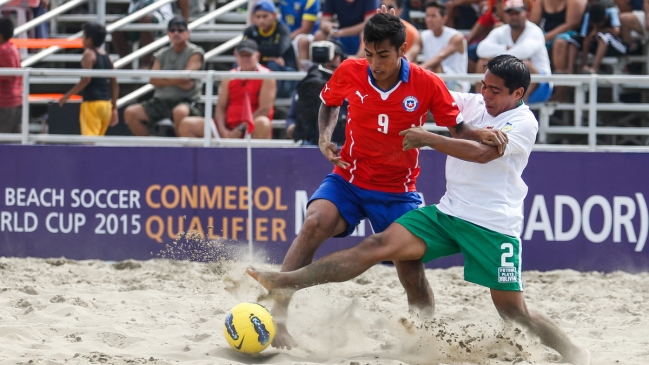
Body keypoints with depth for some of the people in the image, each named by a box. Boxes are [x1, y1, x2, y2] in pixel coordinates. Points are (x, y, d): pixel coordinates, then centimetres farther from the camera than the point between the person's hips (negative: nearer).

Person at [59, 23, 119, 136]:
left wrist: (67, 95, -11)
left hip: (92, 102, -8)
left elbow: (86, 79, -17)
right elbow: (114, 85, 14)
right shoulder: (107, 57, 15)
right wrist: (114, 109, 17)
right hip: (106, 103, 8)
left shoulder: (89, 54, -6)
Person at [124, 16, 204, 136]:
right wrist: (176, 82, -10)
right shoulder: (162, 54, 15)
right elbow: (153, 80, 2)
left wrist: (164, 78, -1)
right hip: (161, 101, 6)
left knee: (180, 111, -42)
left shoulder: (195, 53, 1)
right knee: (130, 112, -13)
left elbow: (185, 78, -12)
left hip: (186, 101, -5)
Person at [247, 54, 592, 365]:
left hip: (493, 227, -5)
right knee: (378, 245, -12)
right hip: (447, 212, 5)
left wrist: (426, 138, -18)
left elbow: (482, 152, -23)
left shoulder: (523, 123, -7)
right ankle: (285, 281, -20)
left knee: (513, 311, -4)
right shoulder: (472, 104, 11)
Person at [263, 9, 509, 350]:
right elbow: (329, 104, 14)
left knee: (412, 273, -1)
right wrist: (324, 137, -4)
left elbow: (457, 129, -3)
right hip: (347, 180, 0)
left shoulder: (427, 84, -12)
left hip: (398, 191, 0)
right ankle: (276, 315, -30)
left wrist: (481, 134, -25)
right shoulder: (349, 72, -8)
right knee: (314, 224, -28)